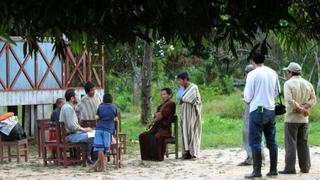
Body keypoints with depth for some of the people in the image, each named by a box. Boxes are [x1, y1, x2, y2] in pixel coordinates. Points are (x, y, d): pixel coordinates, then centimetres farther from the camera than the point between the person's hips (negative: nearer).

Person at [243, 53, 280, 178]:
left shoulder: (253, 74, -9)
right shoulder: (273, 73, 6)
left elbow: (248, 96, -9)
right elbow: (277, 92, 16)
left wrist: (246, 100, 12)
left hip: (257, 110, -5)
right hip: (271, 110, 5)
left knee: (255, 142, -3)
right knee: (271, 141, 11)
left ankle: (257, 170, -6)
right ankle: (273, 169, 12)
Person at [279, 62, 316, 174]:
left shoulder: (288, 84, -9)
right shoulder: (308, 84, 8)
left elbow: (289, 100, -21)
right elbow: (313, 100, 3)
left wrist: (300, 109, -12)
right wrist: (303, 108, -8)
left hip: (291, 118, -5)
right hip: (304, 119, 5)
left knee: (291, 143, -4)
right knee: (303, 143, 9)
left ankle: (290, 168, -6)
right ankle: (305, 167, 9)